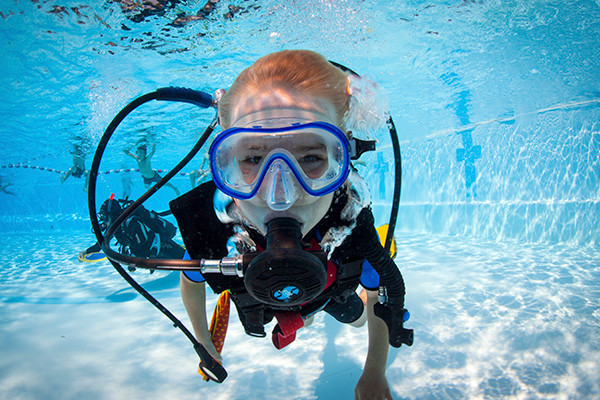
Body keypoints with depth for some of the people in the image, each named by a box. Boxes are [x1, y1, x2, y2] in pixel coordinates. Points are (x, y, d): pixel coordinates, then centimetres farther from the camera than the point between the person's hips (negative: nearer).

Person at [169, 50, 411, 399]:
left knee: (355, 317, 32)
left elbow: (384, 292, -20)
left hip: (328, 286, 0)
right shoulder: (206, 225, -42)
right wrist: (204, 340, 0)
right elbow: (191, 284, -16)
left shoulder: (353, 223, -42)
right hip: (258, 302, 1)